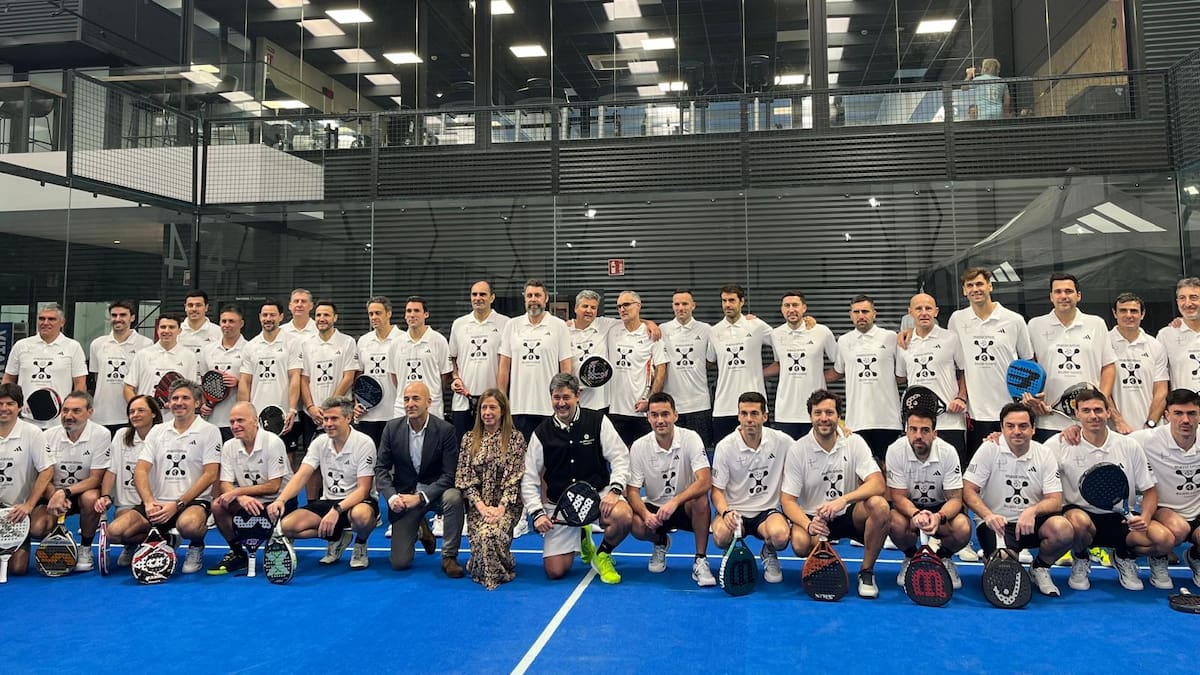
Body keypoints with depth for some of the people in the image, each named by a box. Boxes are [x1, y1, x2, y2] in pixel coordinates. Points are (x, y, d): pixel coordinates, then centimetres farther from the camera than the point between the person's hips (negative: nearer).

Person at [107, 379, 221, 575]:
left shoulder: (209, 432, 0)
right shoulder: (157, 431, 13)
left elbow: (210, 475, -8)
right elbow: (141, 470, 5)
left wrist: (178, 504, -17)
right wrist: (149, 502, -14)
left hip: (193, 502, -4)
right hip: (157, 502, 5)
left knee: (188, 525, -38)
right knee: (114, 531, -17)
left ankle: (196, 547, -2)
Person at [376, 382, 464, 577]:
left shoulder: (445, 430, -13)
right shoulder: (392, 428, -4)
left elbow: (449, 475, -15)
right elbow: (381, 468, 0)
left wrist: (420, 497, -25)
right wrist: (391, 497, -18)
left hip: (434, 492, -2)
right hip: (404, 495, 2)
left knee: (454, 497, -38)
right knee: (399, 563, -5)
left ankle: (449, 557, -17)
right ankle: (421, 528, 29)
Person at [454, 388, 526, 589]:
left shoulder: (515, 438, 2)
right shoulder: (469, 439, 9)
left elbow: (514, 478, -3)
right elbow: (465, 478, 3)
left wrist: (501, 507, -15)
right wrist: (481, 506, -10)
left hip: (506, 504, -2)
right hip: (478, 504, 2)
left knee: (496, 533, -30)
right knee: (482, 535, -27)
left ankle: (501, 572, 0)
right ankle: (484, 572, 4)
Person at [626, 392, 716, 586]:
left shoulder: (690, 438, -15)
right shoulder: (639, 447, -9)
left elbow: (705, 482, -26)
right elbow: (632, 491, -10)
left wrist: (674, 502, -40)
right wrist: (646, 514, -31)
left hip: (686, 507, -2)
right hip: (654, 507, 2)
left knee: (700, 499, -35)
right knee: (636, 525, -29)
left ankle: (700, 561, -17)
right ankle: (660, 543, 10)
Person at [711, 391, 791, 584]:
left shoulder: (783, 441, -6)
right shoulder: (725, 446, -8)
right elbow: (717, 490, -5)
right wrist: (725, 512, -25)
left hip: (767, 510, 1)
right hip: (734, 510, 0)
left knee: (780, 536, -34)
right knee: (721, 536, -34)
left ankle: (769, 554, 7)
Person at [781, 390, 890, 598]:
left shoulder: (854, 442, -6)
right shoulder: (797, 450, -8)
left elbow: (877, 484, -18)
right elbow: (787, 500, -10)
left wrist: (844, 499, -35)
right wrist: (808, 525, -30)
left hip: (850, 515, 1)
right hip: (813, 517, -1)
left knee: (879, 505, -30)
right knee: (800, 543, -34)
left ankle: (866, 571, -9)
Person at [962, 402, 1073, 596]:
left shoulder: (1044, 455, 2)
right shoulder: (989, 449, -5)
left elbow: (1055, 501, -5)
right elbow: (968, 490, -8)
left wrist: (1032, 511, -26)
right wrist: (988, 515, -26)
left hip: (1031, 522, 3)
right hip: (997, 523, -3)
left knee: (1063, 529, -29)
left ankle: (1040, 568, 3)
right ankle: (993, 555, 12)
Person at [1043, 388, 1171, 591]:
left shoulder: (1129, 446, 1)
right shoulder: (1061, 444, -6)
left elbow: (1149, 490, 7)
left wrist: (1145, 518, -11)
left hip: (1121, 518, 3)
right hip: (1079, 512, -2)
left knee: (1164, 539, -23)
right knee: (1079, 521, -38)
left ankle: (1124, 557, 13)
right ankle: (1080, 560, 0)